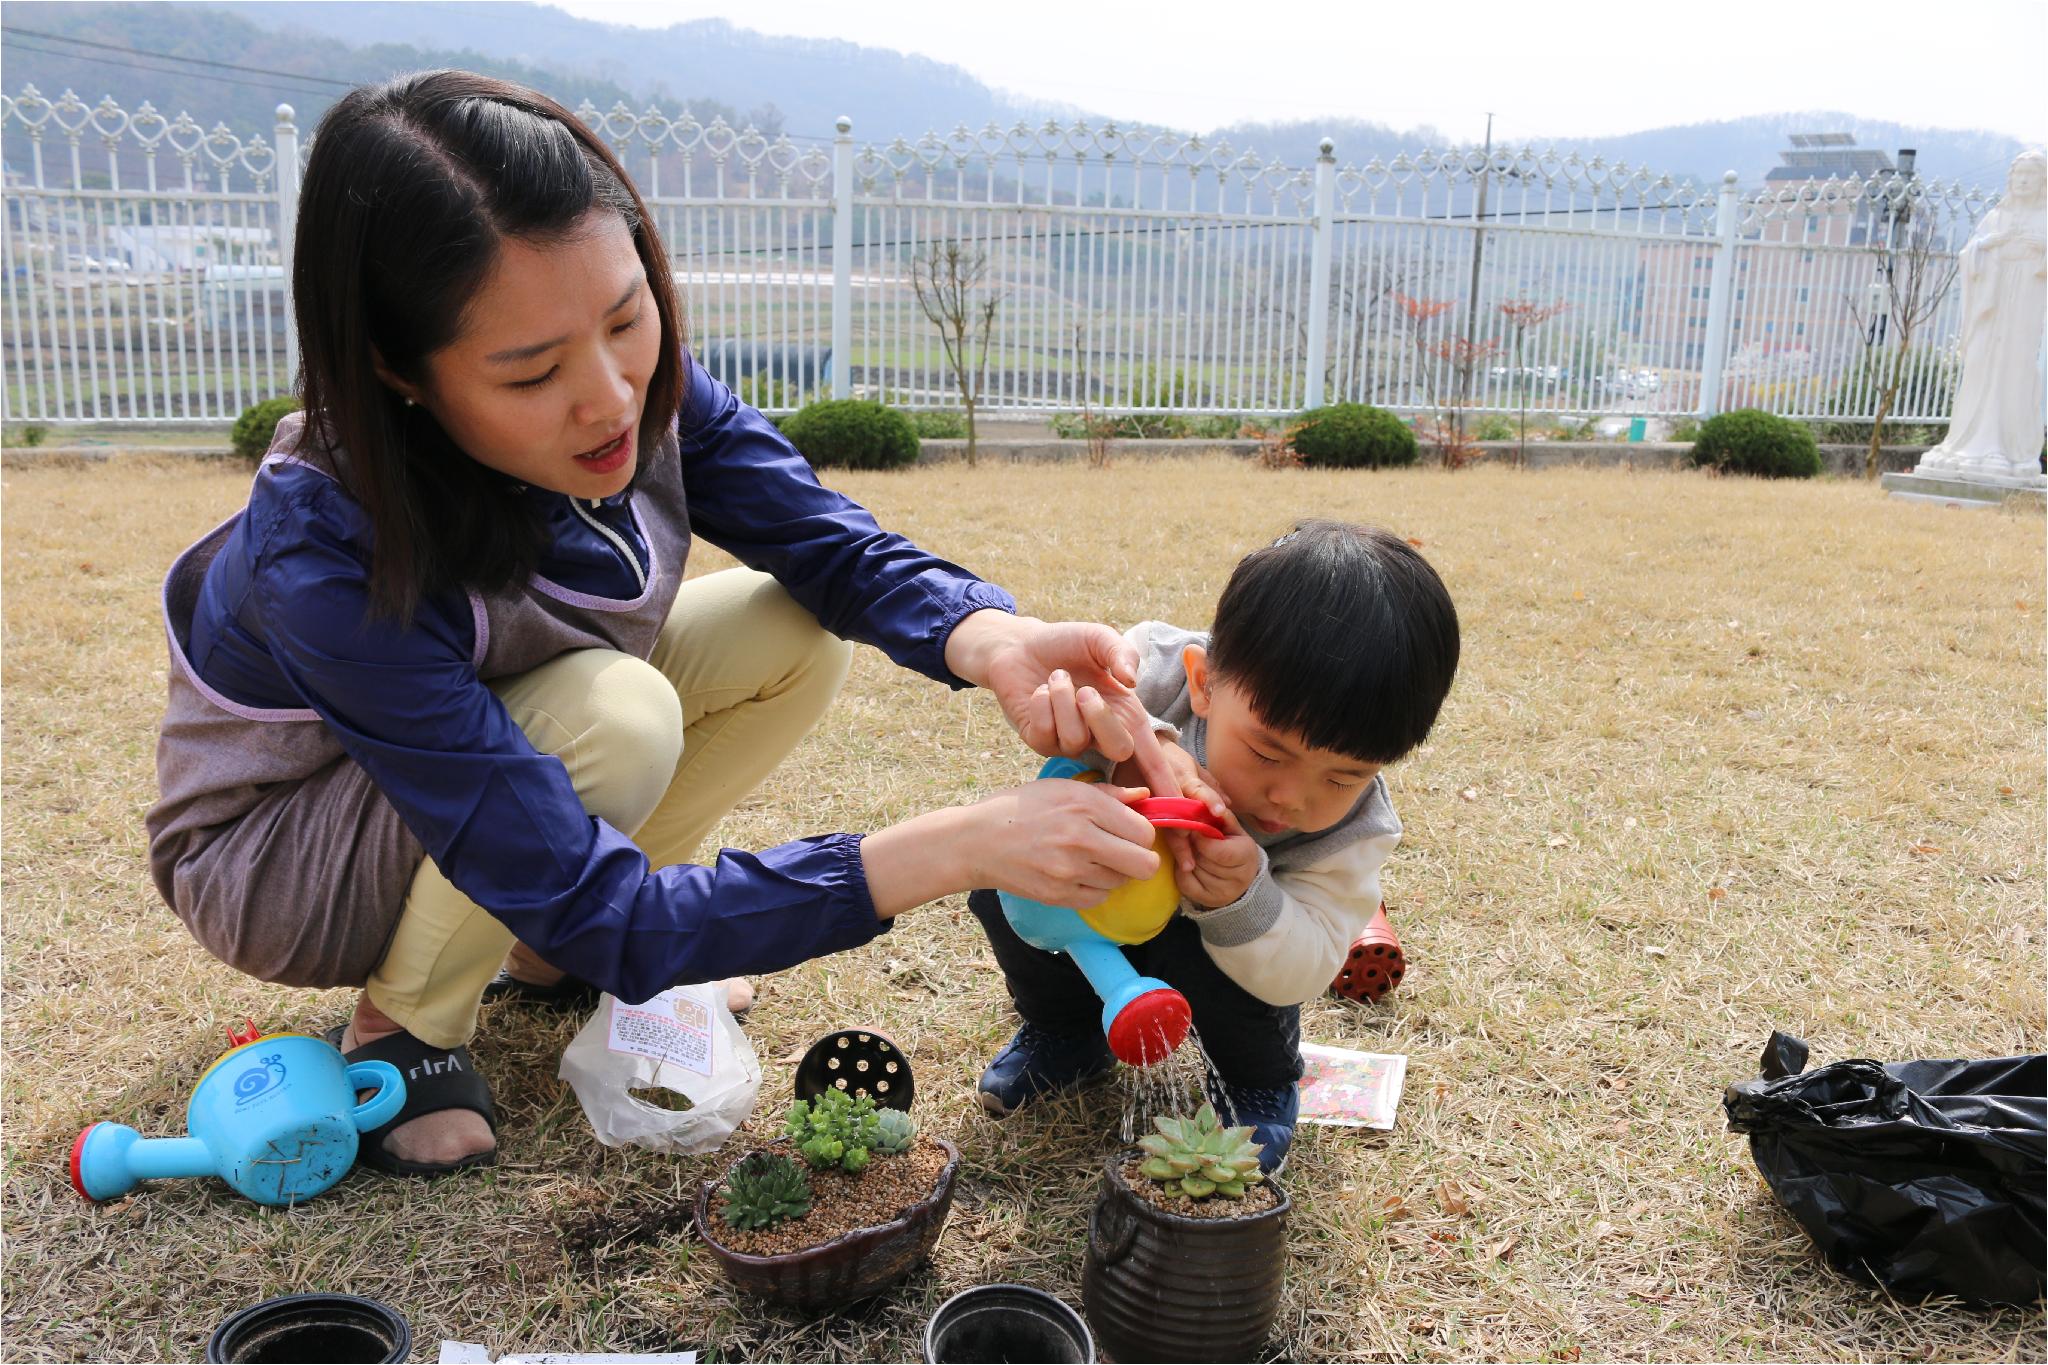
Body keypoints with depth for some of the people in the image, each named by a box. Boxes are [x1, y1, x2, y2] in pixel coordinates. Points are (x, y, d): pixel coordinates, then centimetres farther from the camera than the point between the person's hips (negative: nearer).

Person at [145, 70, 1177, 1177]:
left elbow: (834, 546, -16)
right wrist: (956, 848, -46)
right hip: (274, 859, -5)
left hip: (493, 746, 6)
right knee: (619, 716, -34)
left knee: (798, 631, -14)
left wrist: (992, 639, -39)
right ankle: (400, 1031, -6)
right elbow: (612, 920, -39)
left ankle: (555, 949, 3)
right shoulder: (327, 561, -40)